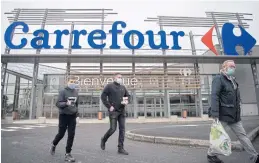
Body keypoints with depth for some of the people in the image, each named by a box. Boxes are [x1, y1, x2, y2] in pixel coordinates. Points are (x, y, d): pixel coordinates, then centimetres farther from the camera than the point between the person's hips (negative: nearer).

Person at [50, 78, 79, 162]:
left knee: (71, 135, 0)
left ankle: (67, 154, 12)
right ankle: (53, 145, 41)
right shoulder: (63, 91, -10)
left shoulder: (76, 92, 5)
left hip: (72, 116, 4)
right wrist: (66, 103, -32)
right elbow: (58, 103, -15)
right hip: (64, 116, -3)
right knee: (61, 134, 9)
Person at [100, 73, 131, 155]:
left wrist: (127, 101, 1)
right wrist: (109, 106, -12)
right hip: (113, 111, -5)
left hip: (122, 111, 5)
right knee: (113, 129, -3)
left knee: (122, 129, 3)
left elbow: (128, 95, 23)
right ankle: (103, 140, 27)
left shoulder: (123, 87, 12)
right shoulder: (109, 86, -4)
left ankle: (120, 148, 13)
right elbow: (103, 96, -8)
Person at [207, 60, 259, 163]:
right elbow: (214, 96, -22)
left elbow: (236, 98, 21)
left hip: (235, 116, 8)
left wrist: (237, 113, 17)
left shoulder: (233, 81, 17)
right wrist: (215, 114, -29)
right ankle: (211, 155, 22)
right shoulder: (219, 79, -11)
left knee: (242, 135, 14)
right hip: (223, 116, -8)